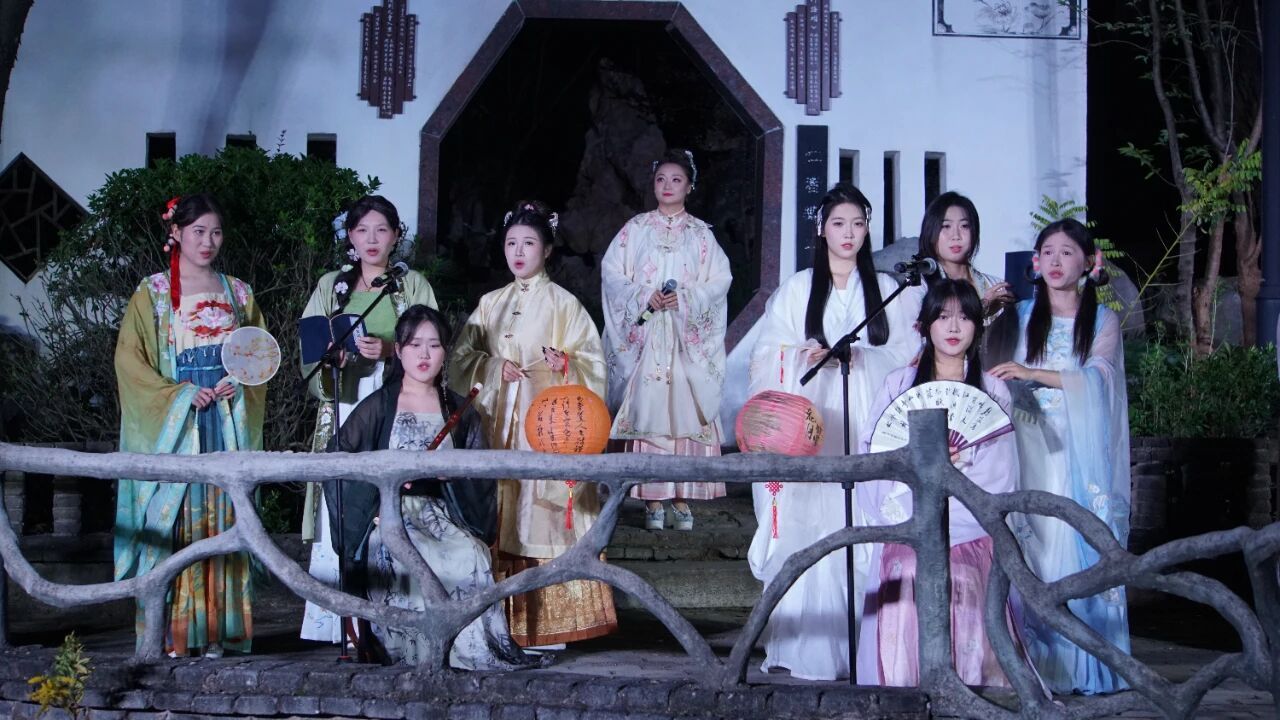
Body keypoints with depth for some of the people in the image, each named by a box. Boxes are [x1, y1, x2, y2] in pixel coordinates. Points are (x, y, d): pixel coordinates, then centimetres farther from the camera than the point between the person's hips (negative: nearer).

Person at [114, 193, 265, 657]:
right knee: (173, 519, -7)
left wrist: (239, 385, -5)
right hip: (173, 422, -3)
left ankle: (215, 629, 2)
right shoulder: (153, 293, 4)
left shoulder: (238, 294, 14)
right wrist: (180, 393, -12)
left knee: (221, 518, -1)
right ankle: (172, 633, -5)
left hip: (227, 421, 3)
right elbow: (129, 356, -3)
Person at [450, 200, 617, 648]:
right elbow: (461, 358, 11)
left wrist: (564, 364, -22)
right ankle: (504, 621, 9)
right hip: (498, 425, 4)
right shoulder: (491, 304, 14)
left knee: (544, 510, -8)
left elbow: (591, 363, -2)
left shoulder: (563, 304, 2)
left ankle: (547, 625, -3)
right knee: (501, 516, 2)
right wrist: (493, 368, -7)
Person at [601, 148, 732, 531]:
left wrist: (686, 298, -14)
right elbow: (611, 274, 2)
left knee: (685, 409, -4)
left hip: (687, 338, 0)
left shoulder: (701, 234, 10)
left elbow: (720, 280, 2)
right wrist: (644, 297, -12)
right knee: (646, 409, -5)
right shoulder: (635, 229, 9)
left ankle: (682, 497, 2)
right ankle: (652, 498, -1)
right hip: (643, 336, 0)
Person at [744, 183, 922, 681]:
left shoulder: (887, 290, 13)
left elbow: (906, 351, 6)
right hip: (809, 427, 0)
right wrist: (804, 355, -12)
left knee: (863, 529, -6)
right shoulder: (798, 289, 11)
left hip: (865, 431, 1)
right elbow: (770, 353, 6)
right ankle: (802, 645, -1)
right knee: (806, 531, -6)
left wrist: (853, 355, -9)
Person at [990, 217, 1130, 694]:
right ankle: (1040, 660, -4)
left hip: (1081, 451, -1)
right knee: (1034, 546, -6)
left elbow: (1096, 376, -7)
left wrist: (1034, 374, -18)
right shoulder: (1022, 316, 14)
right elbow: (1000, 376, 11)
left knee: (1083, 546, -7)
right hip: (1032, 445, 1)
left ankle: (1084, 663, -2)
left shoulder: (1103, 320, 8)